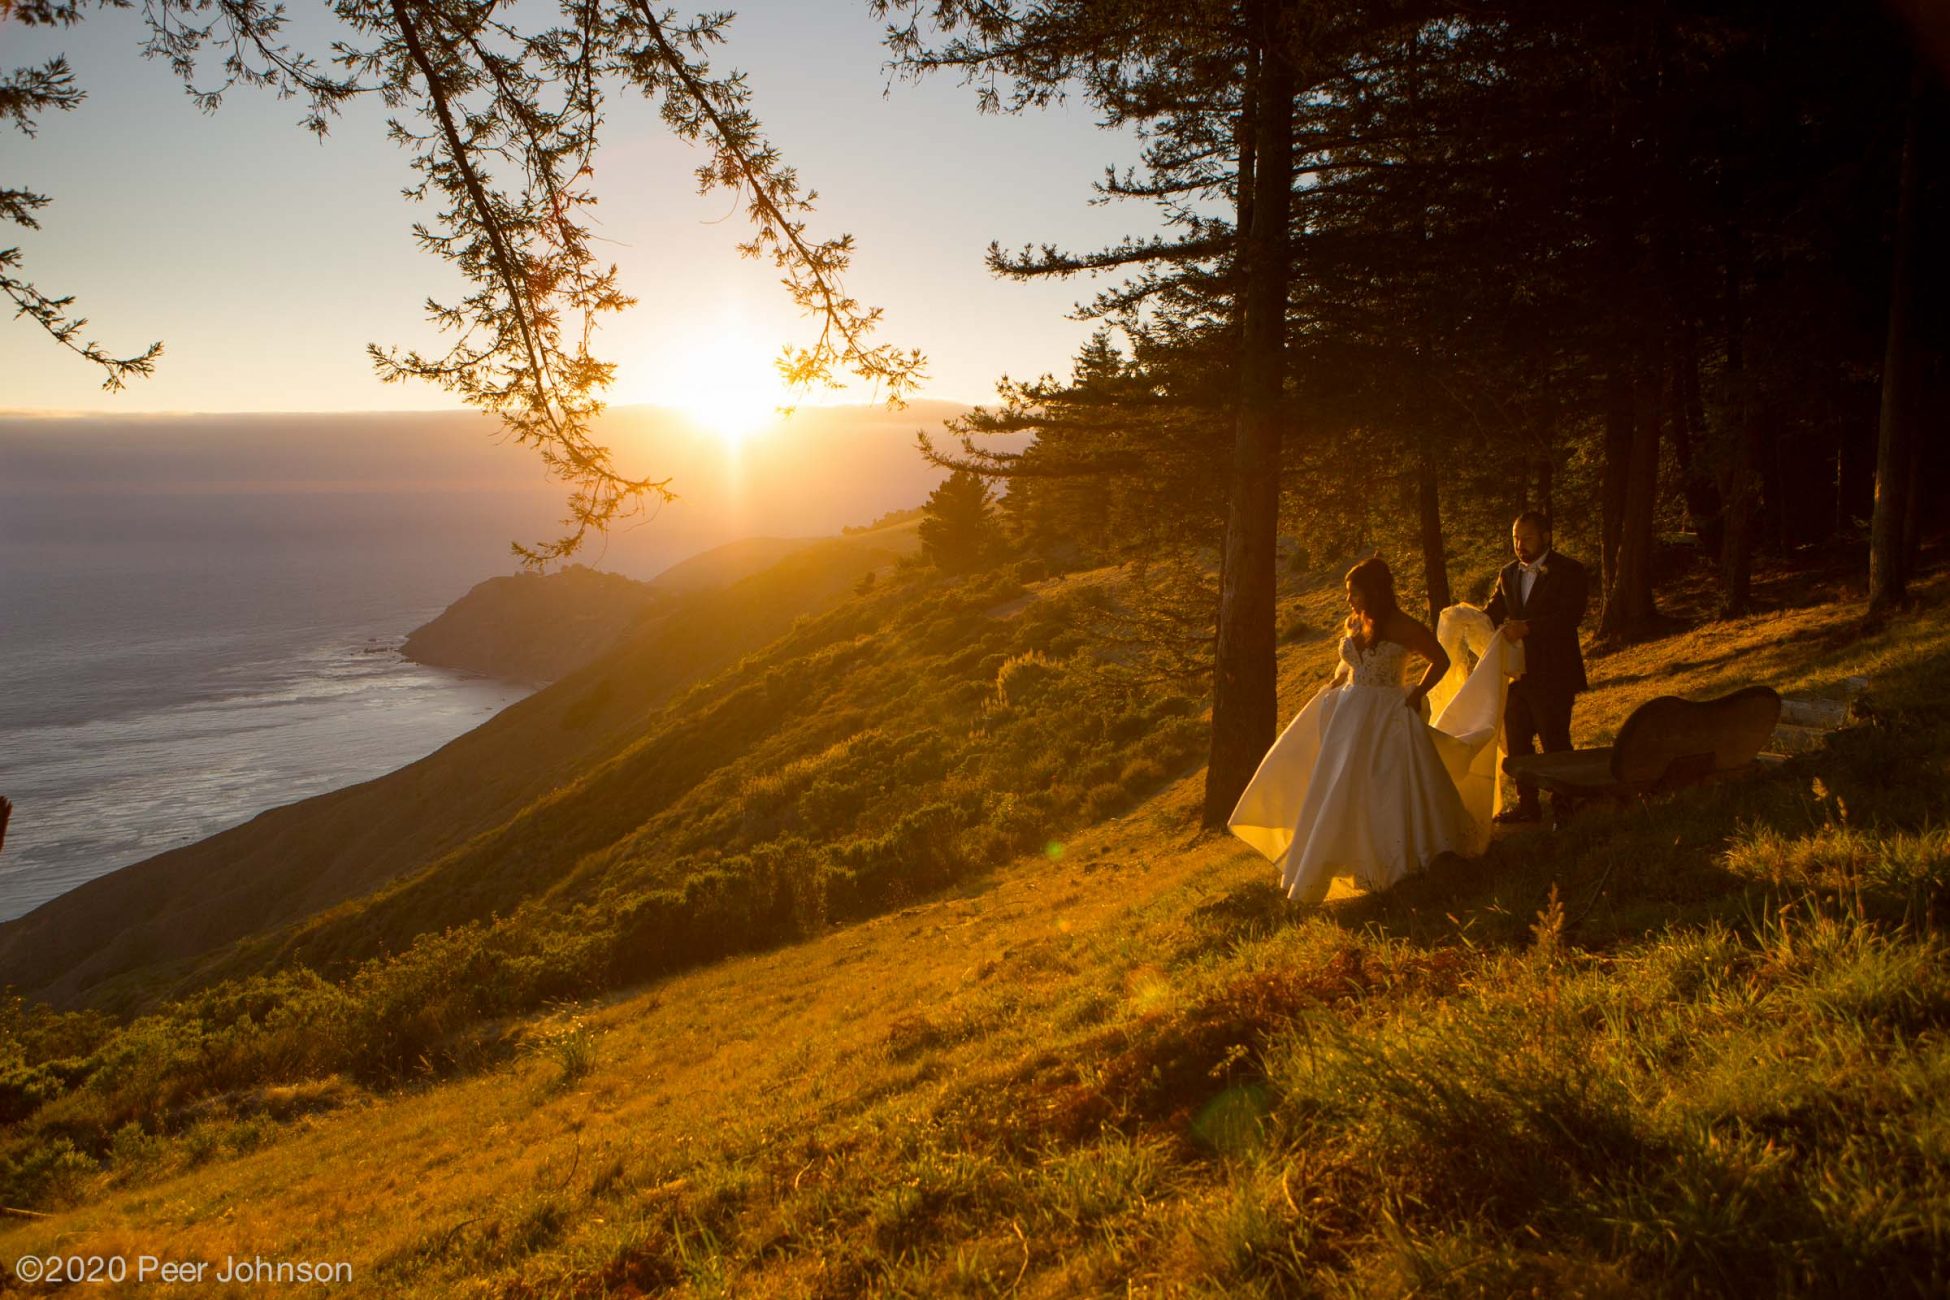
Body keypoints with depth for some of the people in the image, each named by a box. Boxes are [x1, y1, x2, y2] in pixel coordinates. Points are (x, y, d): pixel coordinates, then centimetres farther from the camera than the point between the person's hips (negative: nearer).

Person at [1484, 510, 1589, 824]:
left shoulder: (1568, 572, -6)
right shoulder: (1509, 574, 14)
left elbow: (1569, 617, -18)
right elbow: (1494, 611, 6)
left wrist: (1526, 627, -29)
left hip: (1553, 675, -6)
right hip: (1516, 673, 6)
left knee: (1555, 743, -1)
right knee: (1516, 741, 10)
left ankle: (1563, 804, 12)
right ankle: (1527, 805, 21)